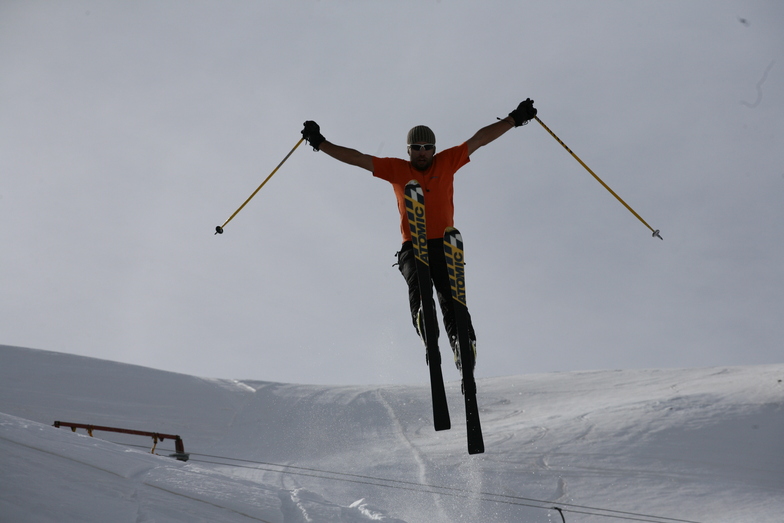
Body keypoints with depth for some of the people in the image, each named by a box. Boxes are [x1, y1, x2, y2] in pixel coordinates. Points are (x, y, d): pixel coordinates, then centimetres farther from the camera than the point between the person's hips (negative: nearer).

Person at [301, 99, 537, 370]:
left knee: (449, 292, -19)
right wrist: (320, 143, 14)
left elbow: (480, 139, 15)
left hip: (443, 245, 0)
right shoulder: (396, 169, 14)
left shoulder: (446, 162, 14)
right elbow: (356, 158, 15)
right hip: (412, 247, 0)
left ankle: (462, 343, -32)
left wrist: (514, 119, 16)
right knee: (416, 280, -30)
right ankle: (423, 323, -54)